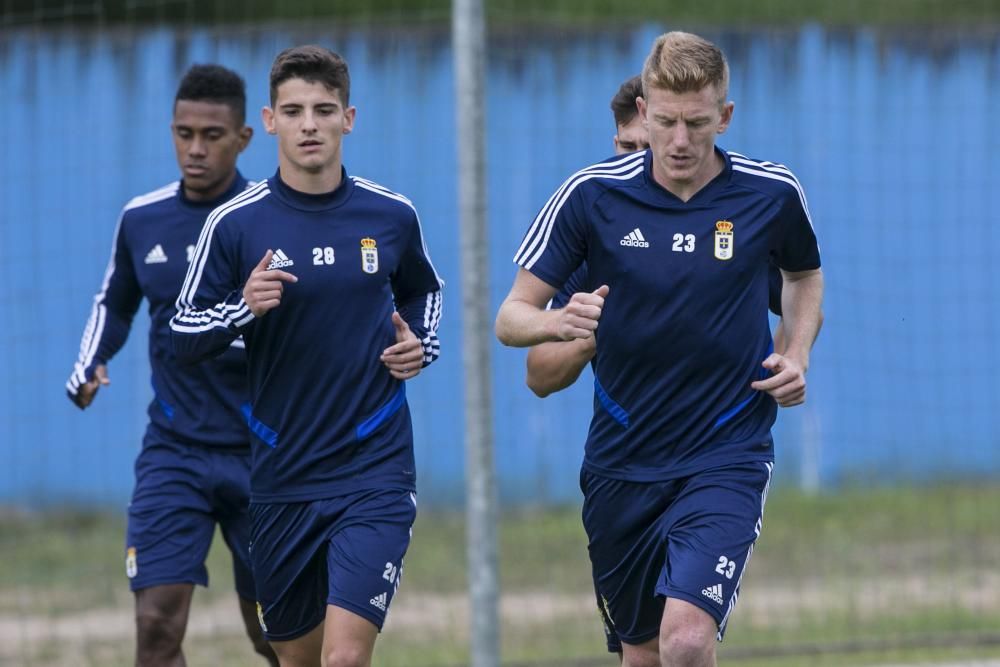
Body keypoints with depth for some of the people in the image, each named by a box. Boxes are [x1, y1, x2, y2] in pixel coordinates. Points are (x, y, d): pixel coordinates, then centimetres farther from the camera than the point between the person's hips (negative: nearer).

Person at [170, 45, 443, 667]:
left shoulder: (392, 215, 0)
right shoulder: (235, 224, -3)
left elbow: (424, 291, 21)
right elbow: (184, 336, 1)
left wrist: (422, 344, 0)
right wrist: (243, 308, -19)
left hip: (374, 470, -1)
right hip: (281, 476, 1)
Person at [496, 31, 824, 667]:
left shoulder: (772, 194, -5)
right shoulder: (593, 194, -7)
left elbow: (805, 275, 18)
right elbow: (511, 316, -5)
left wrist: (797, 357, 0)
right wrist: (557, 323, -27)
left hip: (727, 456, -2)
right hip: (621, 464, 2)